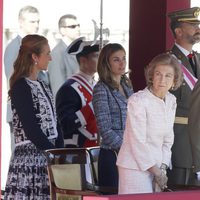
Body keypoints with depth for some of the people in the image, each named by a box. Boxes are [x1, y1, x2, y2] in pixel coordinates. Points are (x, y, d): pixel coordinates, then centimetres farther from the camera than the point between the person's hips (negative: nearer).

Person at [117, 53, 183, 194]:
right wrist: (156, 171, -10)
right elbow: (137, 142, -15)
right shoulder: (137, 101, -14)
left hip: (156, 166, 6)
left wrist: (163, 167, 1)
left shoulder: (171, 101, 6)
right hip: (136, 166, -6)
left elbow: (168, 139, 12)